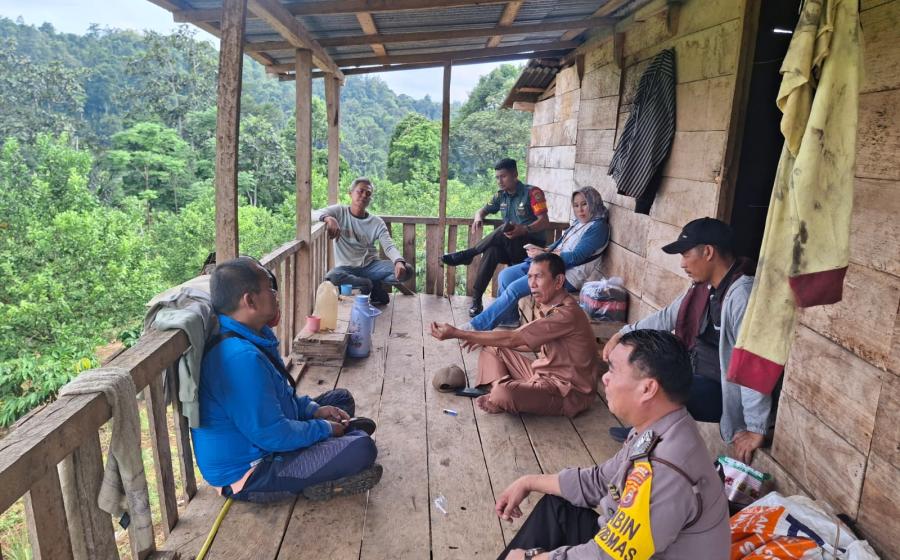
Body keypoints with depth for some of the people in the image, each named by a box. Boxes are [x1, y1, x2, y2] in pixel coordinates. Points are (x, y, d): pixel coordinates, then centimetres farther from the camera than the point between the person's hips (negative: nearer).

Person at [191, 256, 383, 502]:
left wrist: (313, 409, 3)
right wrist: (324, 429, -13)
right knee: (360, 448, -25)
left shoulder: (254, 336, 2)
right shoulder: (240, 358, -32)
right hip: (247, 475, -11)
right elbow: (272, 434, -29)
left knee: (342, 398, 19)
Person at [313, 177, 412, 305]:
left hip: (371, 266, 2)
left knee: (406, 270, -22)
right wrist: (328, 218, -40)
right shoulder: (339, 211, 0)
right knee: (331, 277, -38)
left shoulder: (377, 222, 3)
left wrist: (399, 262, -34)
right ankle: (373, 284, -14)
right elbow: (314, 214, -15)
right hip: (346, 267, -1)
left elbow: (389, 247, -10)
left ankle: (372, 285, -1)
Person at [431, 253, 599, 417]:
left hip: (569, 392, -9)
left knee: (504, 393, -34)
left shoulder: (567, 314, -26)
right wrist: (484, 339, 11)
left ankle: (499, 402, 0)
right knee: (492, 349, 10)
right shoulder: (552, 307, 6)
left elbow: (512, 339, -28)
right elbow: (535, 344, 18)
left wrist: (457, 333, -26)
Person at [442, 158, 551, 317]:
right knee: (492, 250, -29)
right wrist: (478, 217, -8)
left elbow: (545, 222, -16)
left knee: (503, 231, -33)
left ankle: (466, 255, -20)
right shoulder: (501, 196, 11)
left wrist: (524, 230, -36)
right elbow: (483, 210, 19)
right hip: (509, 247, 5)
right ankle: (476, 300, -29)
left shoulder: (532, 192, -9)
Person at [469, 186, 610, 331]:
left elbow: (576, 257, -17)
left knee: (514, 288, -20)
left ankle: (477, 326, -15)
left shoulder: (598, 227, -9)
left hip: (567, 275, -9)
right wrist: (544, 250, -2)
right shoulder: (578, 223, 17)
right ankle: (509, 319, 9)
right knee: (505, 275, -3)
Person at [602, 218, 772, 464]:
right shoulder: (705, 285, 2)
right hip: (696, 373, 9)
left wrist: (756, 430, -28)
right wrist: (624, 334, 7)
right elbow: (668, 316, 14)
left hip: (721, 390, -9)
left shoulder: (741, 294, -28)